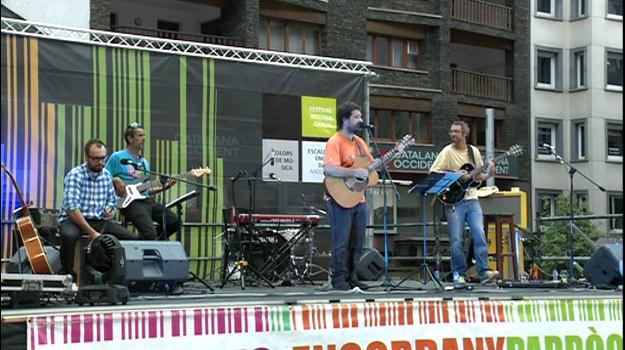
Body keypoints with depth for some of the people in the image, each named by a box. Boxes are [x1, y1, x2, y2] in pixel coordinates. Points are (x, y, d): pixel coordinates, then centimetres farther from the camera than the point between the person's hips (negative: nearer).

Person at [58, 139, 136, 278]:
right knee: (69, 235, -39)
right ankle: (67, 275, -20)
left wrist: (111, 210, -7)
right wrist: (92, 233, -28)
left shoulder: (106, 175, 7)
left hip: (99, 221, 6)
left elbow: (111, 201, 19)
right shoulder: (75, 175, -13)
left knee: (129, 237, -12)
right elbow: (72, 209, -23)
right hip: (74, 220, -5)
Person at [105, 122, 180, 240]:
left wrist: (164, 187, 9)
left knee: (174, 222, -6)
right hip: (130, 202, -7)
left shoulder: (145, 162, 22)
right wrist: (116, 180, -16)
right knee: (150, 233, -26)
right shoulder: (117, 157, 1)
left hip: (146, 200, 7)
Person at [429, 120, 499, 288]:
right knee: (456, 241, -4)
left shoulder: (474, 151, 11)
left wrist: (488, 175, -1)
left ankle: (484, 272, -8)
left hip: (471, 199, 3)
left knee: (479, 235, -9)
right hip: (454, 201, -3)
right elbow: (432, 173, -8)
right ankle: (459, 275, 6)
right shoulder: (447, 151, -1)